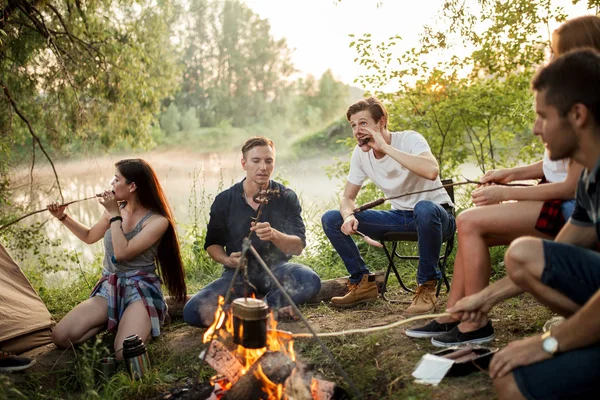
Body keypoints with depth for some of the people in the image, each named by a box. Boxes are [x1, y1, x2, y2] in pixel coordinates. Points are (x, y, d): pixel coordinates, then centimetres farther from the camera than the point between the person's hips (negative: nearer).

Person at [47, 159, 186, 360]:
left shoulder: (158, 221, -13)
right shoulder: (115, 209, 5)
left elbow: (122, 253, -22)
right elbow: (90, 237, 25)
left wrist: (114, 215, -16)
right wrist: (63, 217, 14)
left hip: (140, 290, -5)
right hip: (109, 288, 6)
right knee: (60, 337, -14)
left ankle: (141, 322, 3)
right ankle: (115, 321, 8)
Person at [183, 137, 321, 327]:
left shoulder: (286, 197, -3)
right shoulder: (224, 200, -1)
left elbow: (298, 246, -10)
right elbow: (212, 243, 10)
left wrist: (274, 235, -32)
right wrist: (226, 260, -13)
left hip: (276, 269, -1)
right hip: (239, 274, 1)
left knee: (310, 280, -34)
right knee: (192, 312, -23)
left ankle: (266, 307, -4)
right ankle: (274, 308, -9)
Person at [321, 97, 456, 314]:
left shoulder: (410, 139, -19)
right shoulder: (360, 153, -3)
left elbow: (432, 171, -40)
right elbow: (347, 198, 4)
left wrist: (385, 147, -35)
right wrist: (348, 216, -21)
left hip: (436, 213, -5)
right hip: (399, 217, 6)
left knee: (424, 209, -43)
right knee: (331, 219, -7)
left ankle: (427, 287, -21)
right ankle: (363, 283, 5)